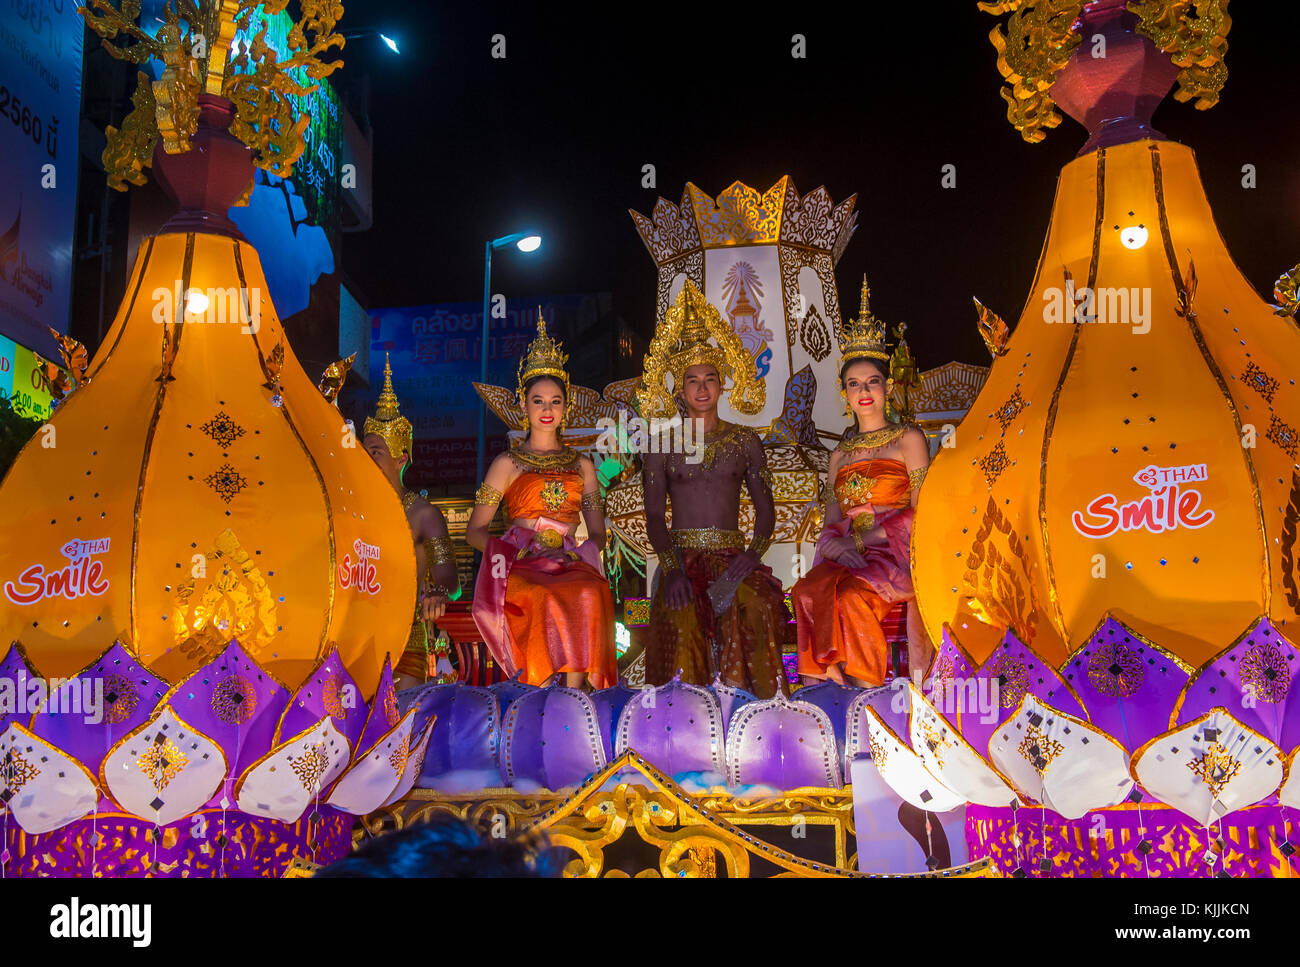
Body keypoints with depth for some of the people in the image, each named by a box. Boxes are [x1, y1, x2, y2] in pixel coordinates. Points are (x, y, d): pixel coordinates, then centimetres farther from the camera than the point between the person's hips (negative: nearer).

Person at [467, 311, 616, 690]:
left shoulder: (582, 466, 22)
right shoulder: (507, 464, 14)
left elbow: (598, 534, 20)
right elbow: (475, 532, 9)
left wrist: (572, 552, -3)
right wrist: (519, 551, -9)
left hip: (571, 567, 2)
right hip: (519, 568, -2)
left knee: (590, 595, -35)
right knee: (550, 599, -38)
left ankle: (574, 693, -34)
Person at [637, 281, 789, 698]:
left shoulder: (744, 440, 15)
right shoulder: (663, 443, 11)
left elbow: (765, 507, 11)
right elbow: (654, 515, 3)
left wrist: (754, 552, -9)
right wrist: (671, 567, -14)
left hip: (733, 555, 1)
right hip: (681, 552, -1)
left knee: (757, 605, -31)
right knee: (681, 615, -31)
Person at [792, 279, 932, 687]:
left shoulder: (909, 439, 8)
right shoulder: (841, 454, 22)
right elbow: (832, 521, 16)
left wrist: (862, 538, -9)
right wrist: (837, 544, -8)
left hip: (897, 554, -3)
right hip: (848, 558, 4)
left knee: (851, 592, -34)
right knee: (808, 590, -30)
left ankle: (863, 681, -21)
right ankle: (829, 676, -26)